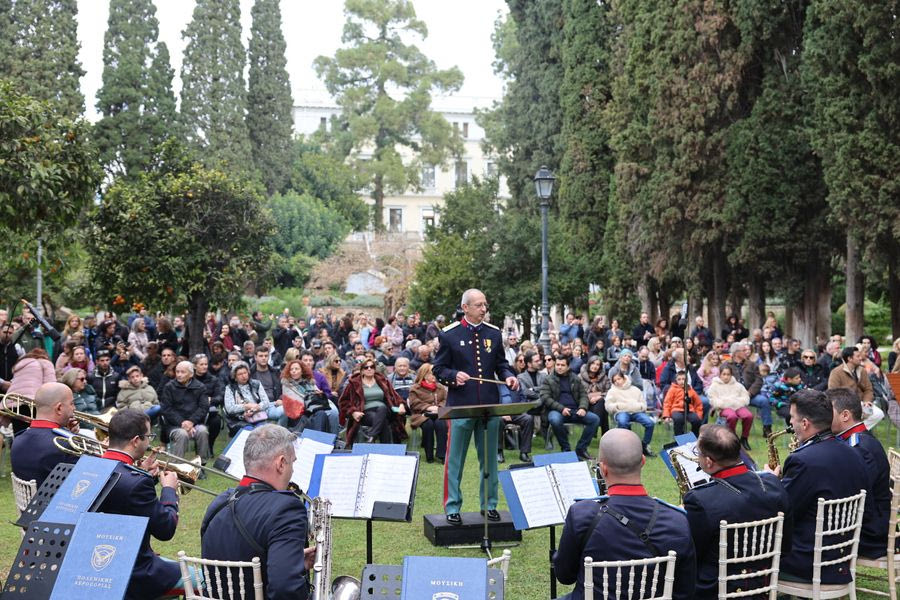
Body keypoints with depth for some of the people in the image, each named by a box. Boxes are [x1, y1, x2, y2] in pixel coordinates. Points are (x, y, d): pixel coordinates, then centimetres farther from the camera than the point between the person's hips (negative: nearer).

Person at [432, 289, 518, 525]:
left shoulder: (494, 333, 8)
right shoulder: (449, 334, -3)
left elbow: (500, 363, 15)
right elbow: (438, 368, -1)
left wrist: (508, 376, -5)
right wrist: (454, 376, -20)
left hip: (490, 406, 4)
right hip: (461, 406, -3)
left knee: (489, 458, 11)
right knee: (455, 459, 3)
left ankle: (489, 504, 23)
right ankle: (452, 507, 12)